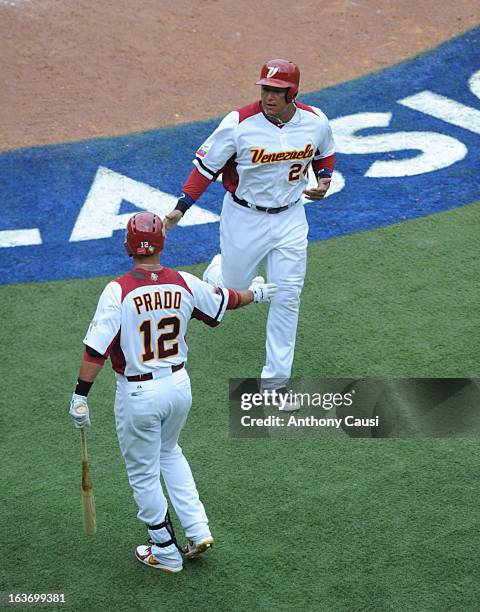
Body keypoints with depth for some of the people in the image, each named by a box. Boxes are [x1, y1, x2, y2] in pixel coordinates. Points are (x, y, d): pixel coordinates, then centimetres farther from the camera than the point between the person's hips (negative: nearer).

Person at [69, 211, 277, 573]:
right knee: (170, 453, 29)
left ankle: (166, 553, 25)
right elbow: (227, 300, 13)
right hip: (179, 385, 5)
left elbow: (96, 349, -20)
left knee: (144, 474, 13)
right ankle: (198, 530, 23)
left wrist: (80, 397, -13)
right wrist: (256, 293, 33)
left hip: (138, 393, -5)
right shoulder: (185, 284, -5)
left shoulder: (118, 291, -18)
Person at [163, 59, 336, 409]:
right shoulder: (239, 124, -20)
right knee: (233, 287, 10)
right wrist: (181, 208, -17)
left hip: (290, 217, 2)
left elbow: (325, 153, 13)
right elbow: (206, 164, -11)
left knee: (287, 296, 0)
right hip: (244, 217, -2)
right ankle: (217, 270, 51)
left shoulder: (315, 121, -9)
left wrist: (324, 179, -6)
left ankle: (276, 380, 10)